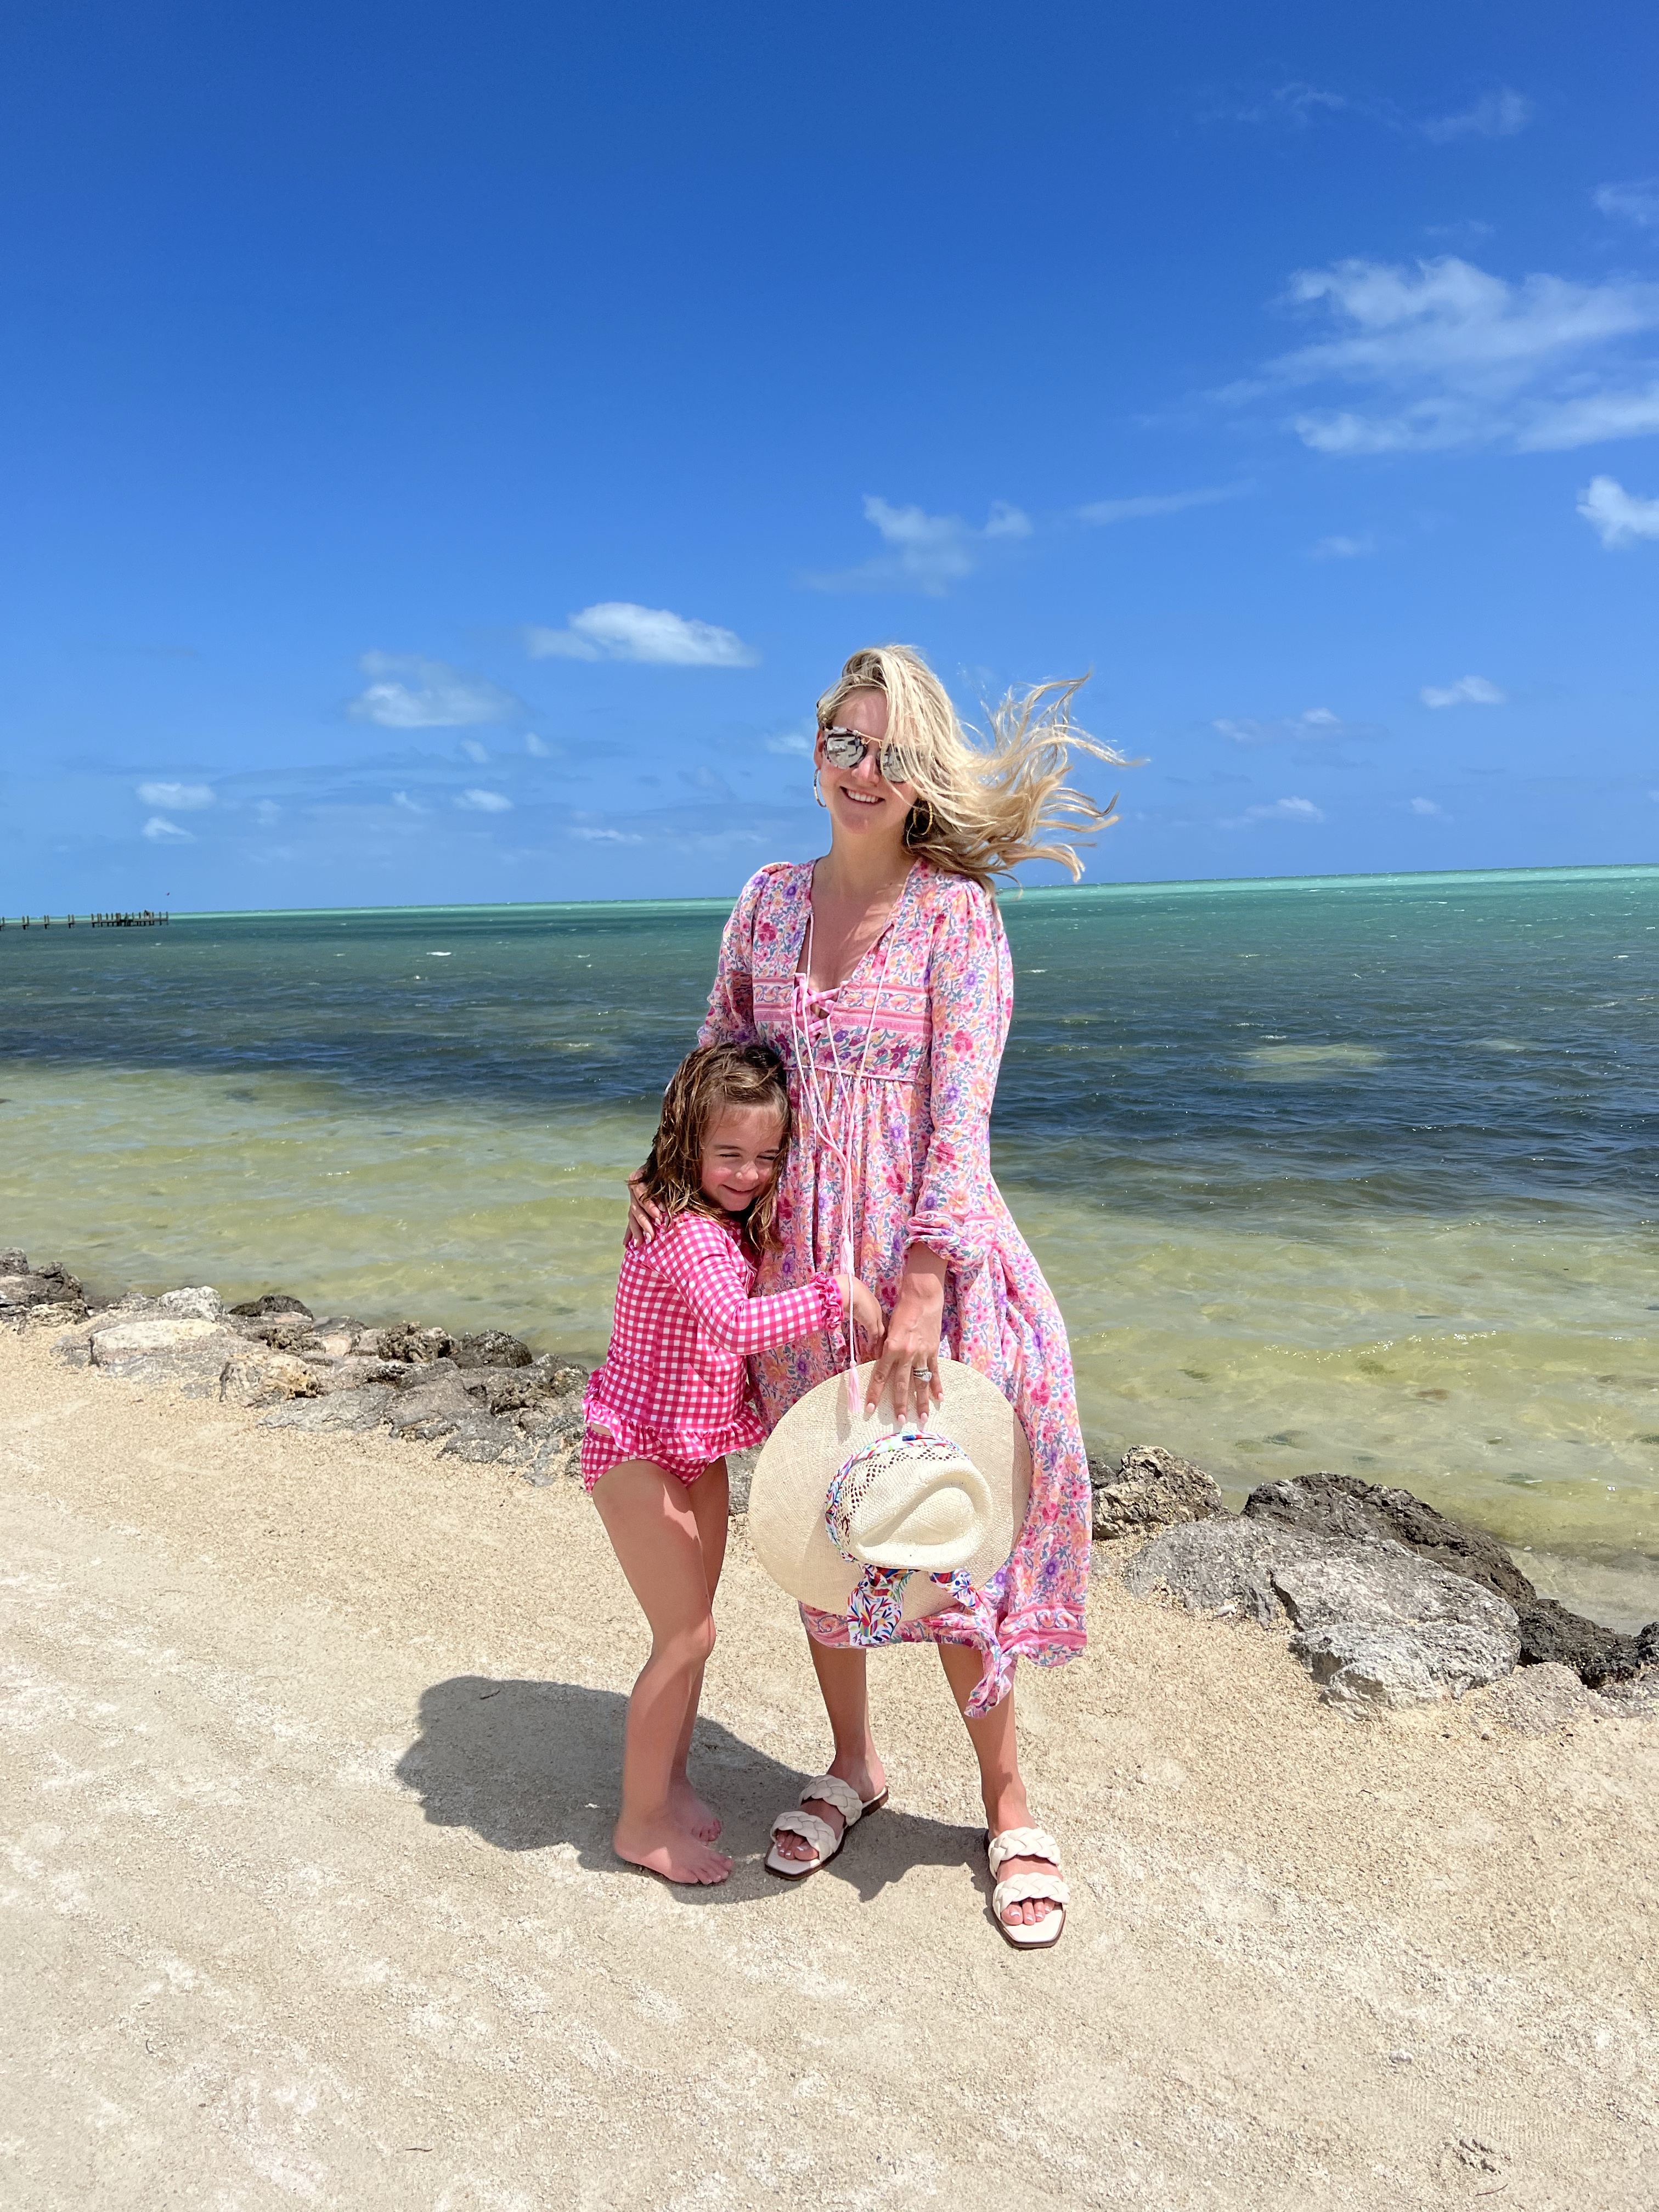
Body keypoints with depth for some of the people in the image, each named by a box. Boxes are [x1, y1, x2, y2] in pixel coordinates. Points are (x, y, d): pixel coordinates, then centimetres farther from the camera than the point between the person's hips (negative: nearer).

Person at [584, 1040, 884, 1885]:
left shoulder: (742, 1223, 2)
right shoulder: (687, 1231, -27)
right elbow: (734, 1324, -45)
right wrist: (835, 1294, -41)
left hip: (698, 1450, 9)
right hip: (637, 1454, -9)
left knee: (692, 1626, 17)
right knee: (686, 1635, -5)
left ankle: (669, 1782, 34)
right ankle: (641, 1822, 12)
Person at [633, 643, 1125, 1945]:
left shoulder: (958, 912, -10)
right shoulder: (768, 901, 5)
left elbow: (960, 1116, -16)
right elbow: (722, 1055, 18)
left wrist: (919, 1294, -20)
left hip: (930, 1258, -4)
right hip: (798, 1259, 5)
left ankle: (1008, 1803, 26)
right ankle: (855, 1763, 38)